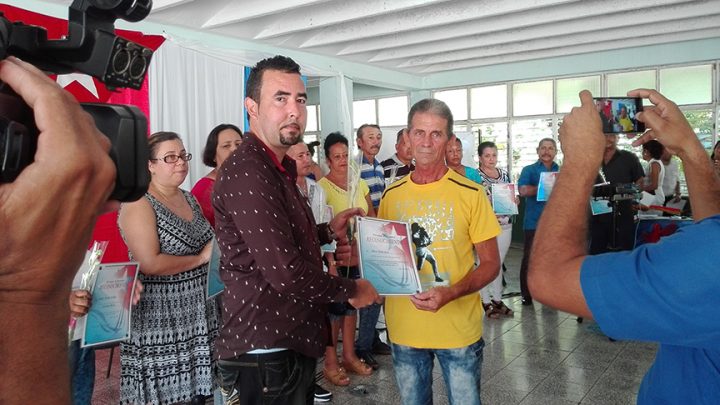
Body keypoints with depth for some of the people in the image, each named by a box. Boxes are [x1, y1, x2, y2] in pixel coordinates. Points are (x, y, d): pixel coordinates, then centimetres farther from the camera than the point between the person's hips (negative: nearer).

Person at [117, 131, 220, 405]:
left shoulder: (190, 199, 11)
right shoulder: (139, 204, -12)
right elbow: (150, 264, -23)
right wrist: (201, 258, -14)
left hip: (198, 315, 7)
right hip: (160, 319, -7)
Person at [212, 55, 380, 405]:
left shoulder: (278, 168, 13)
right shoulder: (247, 171, -22)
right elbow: (285, 272, -27)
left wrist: (327, 231, 11)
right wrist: (350, 290, -12)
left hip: (291, 344, 10)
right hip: (267, 354, -10)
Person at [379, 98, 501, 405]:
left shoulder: (470, 193, -9)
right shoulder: (391, 195, 1)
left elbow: (490, 263, -6)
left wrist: (450, 293, -22)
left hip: (459, 329, -2)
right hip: (403, 328, 3)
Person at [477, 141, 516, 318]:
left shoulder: (504, 174, 11)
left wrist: (514, 201, -1)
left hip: (505, 225, 5)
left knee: (499, 263, 13)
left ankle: (497, 299, 24)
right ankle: (486, 302, 14)